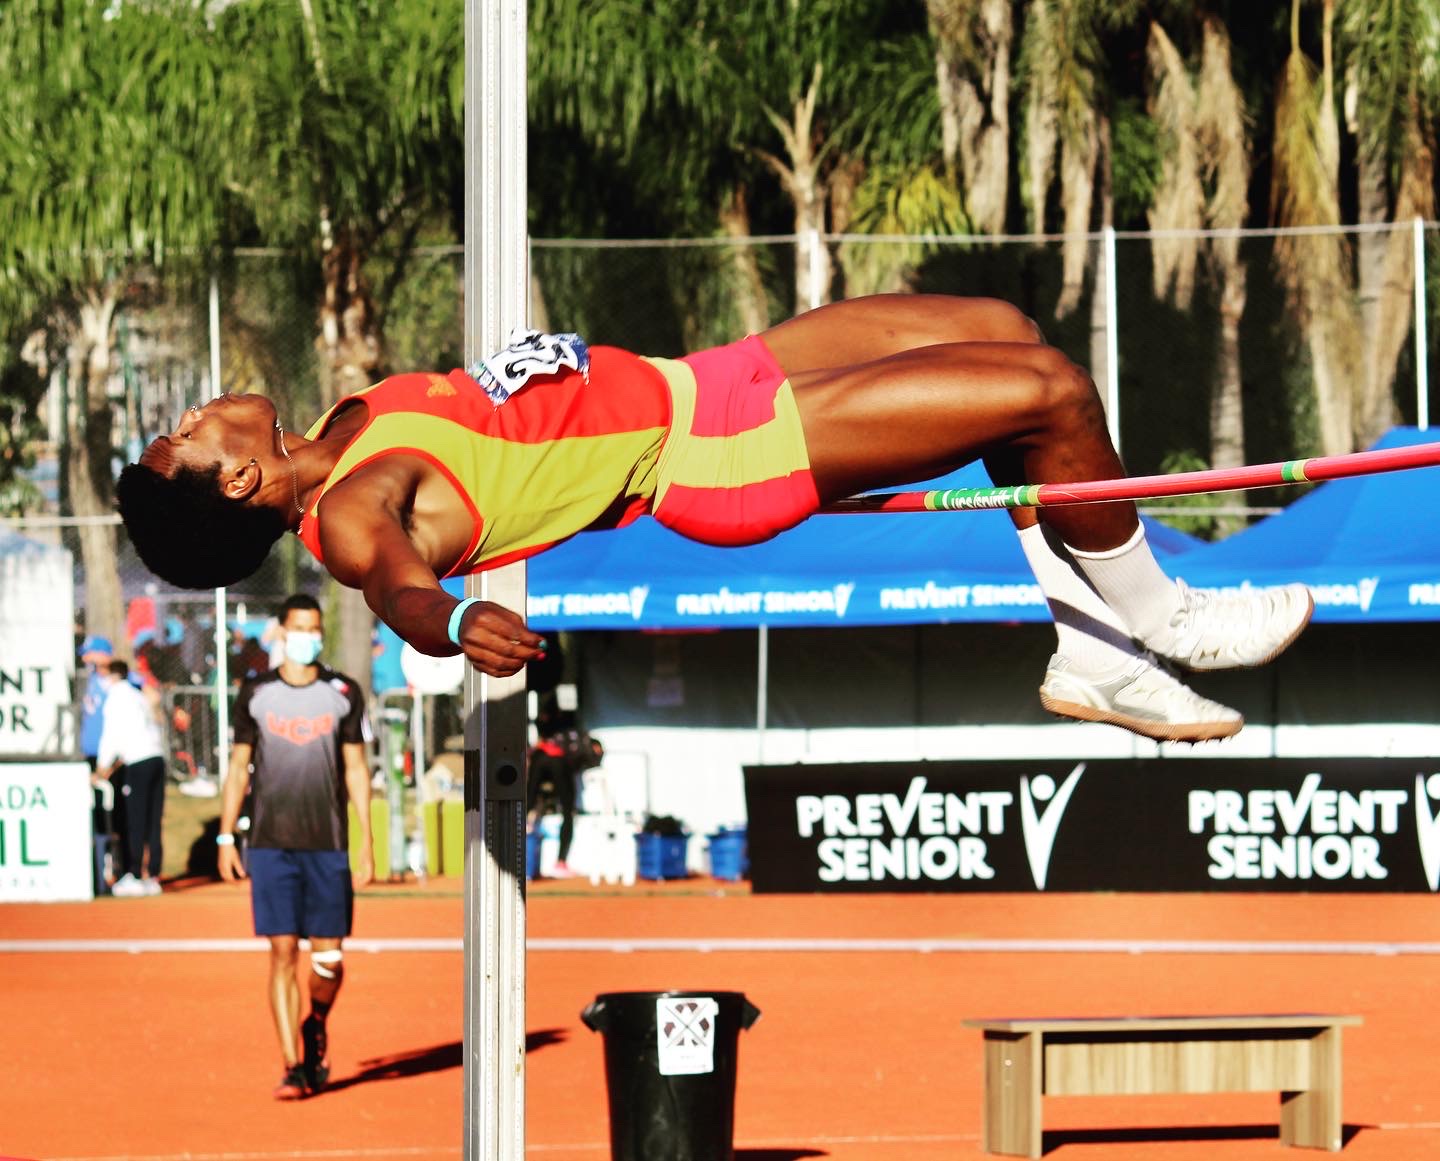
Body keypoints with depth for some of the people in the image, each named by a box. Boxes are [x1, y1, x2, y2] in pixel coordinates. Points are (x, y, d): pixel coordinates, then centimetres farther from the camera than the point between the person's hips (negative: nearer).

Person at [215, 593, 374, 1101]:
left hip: (329, 845, 1)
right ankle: (292, 1065, -3)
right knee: (283, 952, -6)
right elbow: (238, 767, 9)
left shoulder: (344, 693, 5)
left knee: (328, 957, -1)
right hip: (270, 844, 0)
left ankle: (315, 1025, 30)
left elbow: (356, 769, 7)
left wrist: (367, 842, 2)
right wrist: (226, 837, 3)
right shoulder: (255, 693, 4)